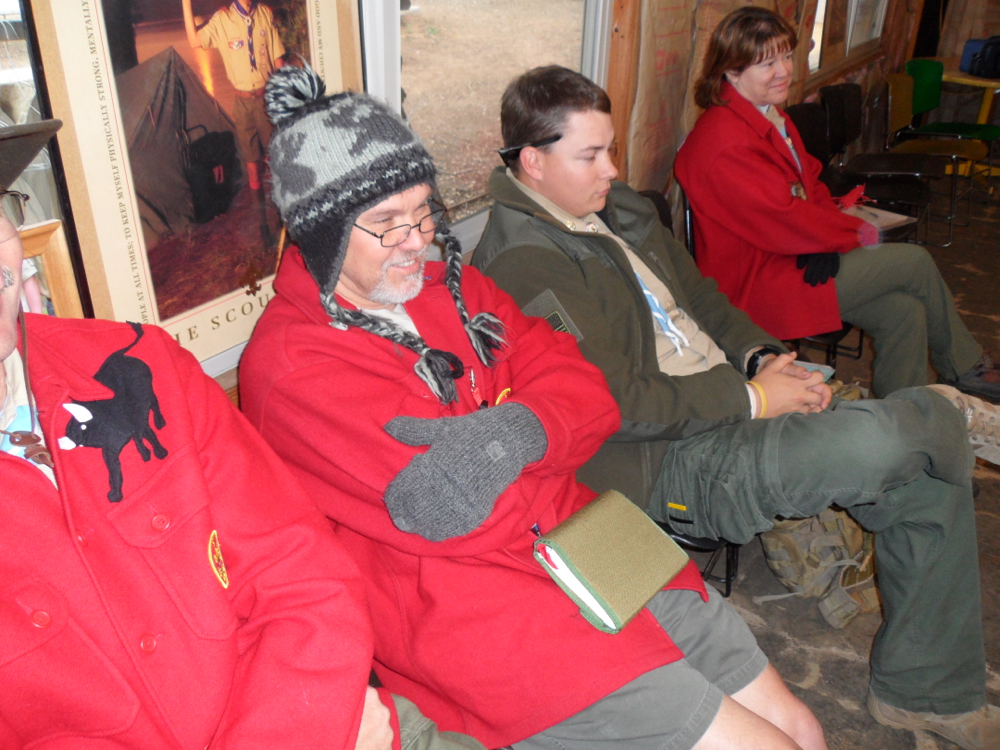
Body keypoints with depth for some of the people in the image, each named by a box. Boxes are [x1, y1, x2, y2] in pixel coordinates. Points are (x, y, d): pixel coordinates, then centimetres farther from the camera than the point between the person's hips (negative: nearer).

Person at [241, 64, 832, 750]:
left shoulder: (447, 284, 10)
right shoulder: (294, 368, -13)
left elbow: (589, 396, 1)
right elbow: (477, 519, -21)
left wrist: (517, 430, -18)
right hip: (472, 610, -6)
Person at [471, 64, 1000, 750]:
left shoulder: (616, 207, 13)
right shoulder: (522, 262, -16)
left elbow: (699, 295, 19)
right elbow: (615, 406, -20)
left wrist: (762, 358, 0)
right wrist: (751, 400, -15)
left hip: (730, 404, 9)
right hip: (668, 462, -9)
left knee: (930, 483, 2)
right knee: (877, 440, -27)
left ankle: (926, 691, 20)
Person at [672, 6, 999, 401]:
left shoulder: (771, 115, 10)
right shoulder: (725, 143, -23)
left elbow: (811, 181, 12)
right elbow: (785, 224, -24)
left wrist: (827, 234, -8)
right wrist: (856, 232, -9)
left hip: (799, 260, 9)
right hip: (759, 286, -9)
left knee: (903, 311, -7)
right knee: (915, 261, -5)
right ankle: (967, 369, 21)